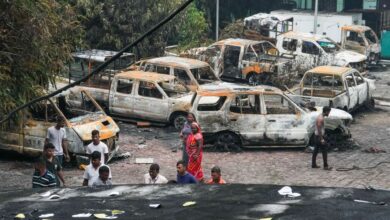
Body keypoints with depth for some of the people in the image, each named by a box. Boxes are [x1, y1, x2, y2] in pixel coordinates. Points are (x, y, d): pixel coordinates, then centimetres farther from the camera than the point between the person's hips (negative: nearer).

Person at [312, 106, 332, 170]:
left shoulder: (320, 117, 10)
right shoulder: (321, 119, -22)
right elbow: (319, 129, -24)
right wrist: (322, 139, -23)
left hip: (317, 136, 10)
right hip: (319, 136, -10)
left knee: (315, 151, 14)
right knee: (324, 151, -4)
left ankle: (313, 164, 20)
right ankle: (325, 166, -1)